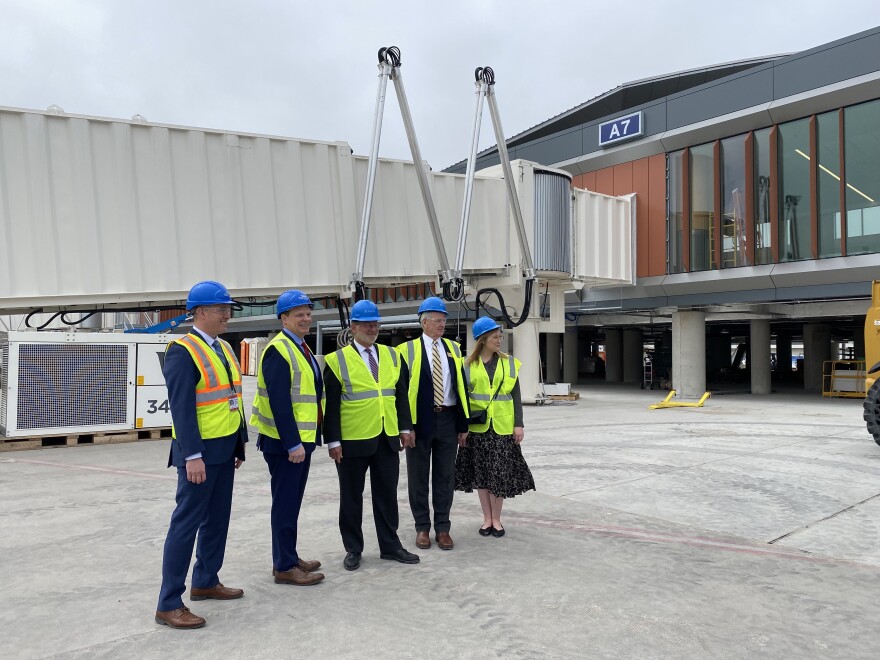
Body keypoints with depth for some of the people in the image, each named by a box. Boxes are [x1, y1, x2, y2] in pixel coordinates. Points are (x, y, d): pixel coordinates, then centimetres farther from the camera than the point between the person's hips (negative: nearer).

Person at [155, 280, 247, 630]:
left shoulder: (224, 348, 11)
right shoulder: (183, 351, -15)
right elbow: (181, 407, -20)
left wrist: (240, 441, 14)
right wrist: (192, 456, -24)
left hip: (225, 449, 9)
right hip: (201, 451, -8)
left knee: (217, 520, 16)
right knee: (187, 523, -2)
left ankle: (206, 582, 31)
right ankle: (169, 603, 7)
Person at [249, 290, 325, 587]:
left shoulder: (301, 348, 14)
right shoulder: (278, 351, -16)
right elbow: (279, 402, -22)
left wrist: (303, 439, 15)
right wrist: (293, 444, -24)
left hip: (302, 439, 9)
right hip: (284, 442, -9)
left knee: (292, 501, 17)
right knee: (286, 503, 0)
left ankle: (289, 556, 29)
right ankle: (284, 567, 11)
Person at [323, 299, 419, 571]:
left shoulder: (392, 355, 8)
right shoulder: (338, 360, -6)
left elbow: (401, 395, 11)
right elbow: (331, 404, -8)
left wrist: (405, 427, 5)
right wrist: (333, 440, -11)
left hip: (387, 439, 4)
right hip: (352, 441, -4)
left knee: (387, 495, 13)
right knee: (351, 497, 9)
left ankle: (390, 545, 26)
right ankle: (353, 549, 24)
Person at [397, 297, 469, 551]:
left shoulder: (453, 349, 8)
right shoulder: (408, 349, -3)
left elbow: (461, 387, 9)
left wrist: (463, 424, 5)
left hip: (447, 420, 3)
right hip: (419, 420, -3)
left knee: (445, 476, 9)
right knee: (418, 477, 7)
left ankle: (443, 528, 20)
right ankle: (422, 527, 21)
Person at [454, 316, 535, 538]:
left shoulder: (509, 362, 3)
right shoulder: (468, 364, 0)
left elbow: (516, 396, 3)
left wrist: (518, 424, -3)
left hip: (502, 427, 0)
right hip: (477, 428, 0)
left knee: (500, 473, 2)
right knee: (481, 474, 7)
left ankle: (496, 519, 16)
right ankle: (487, 518, 20)